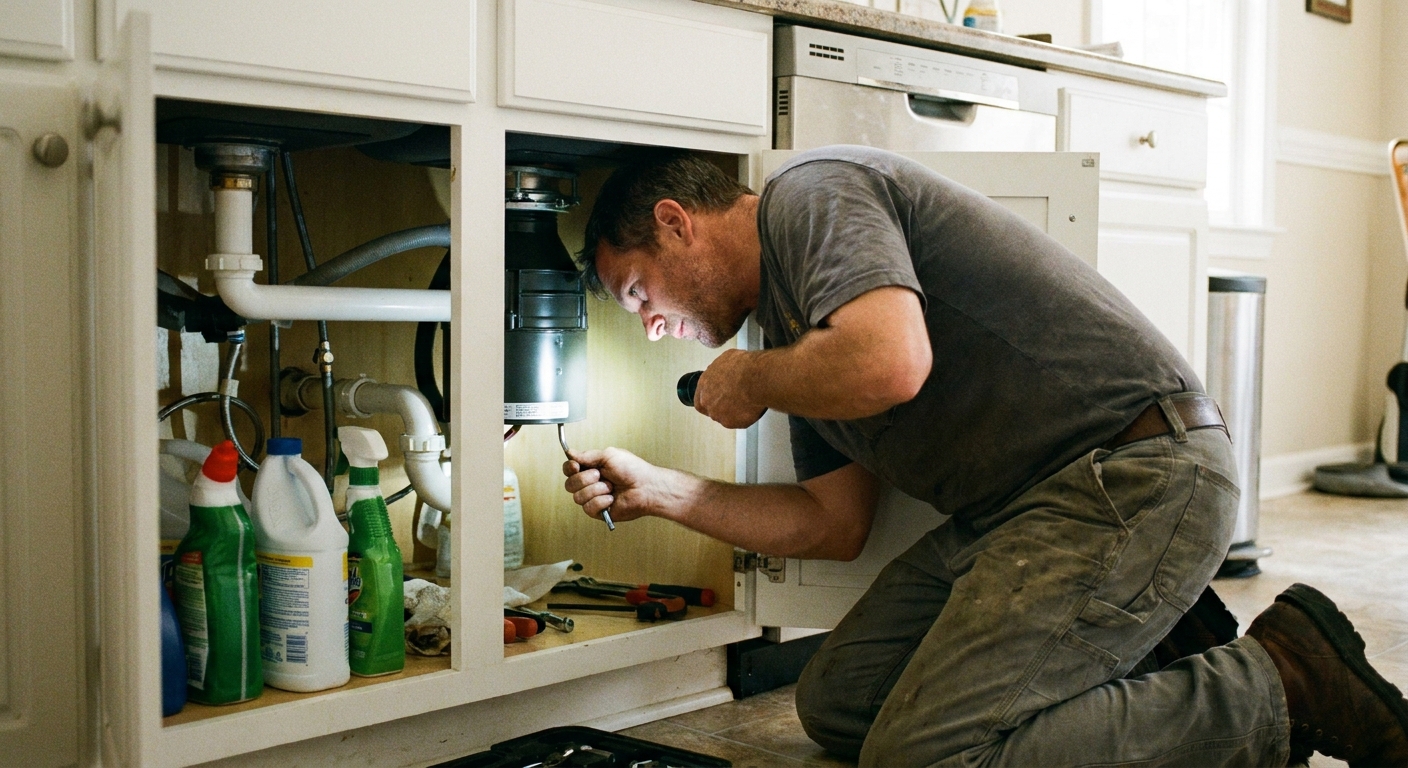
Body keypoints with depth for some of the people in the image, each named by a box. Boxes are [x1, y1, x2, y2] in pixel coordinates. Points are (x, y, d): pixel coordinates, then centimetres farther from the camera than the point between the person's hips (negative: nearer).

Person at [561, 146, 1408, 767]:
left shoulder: (812, 192, -7)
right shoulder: (798, 321, 22)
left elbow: (889, 364, -27)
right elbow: (833, 523, 22)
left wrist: (750, 379, -6)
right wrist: (654, 490, 23)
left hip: (1133, 472, -10)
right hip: (1025, 505, 10)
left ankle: (1282, 684, -9)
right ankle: (1140, 651, 9)